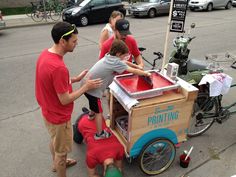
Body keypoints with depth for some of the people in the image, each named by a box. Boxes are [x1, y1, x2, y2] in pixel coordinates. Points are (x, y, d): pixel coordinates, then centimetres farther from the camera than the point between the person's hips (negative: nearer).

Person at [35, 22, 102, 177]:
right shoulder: (58, 67, -35)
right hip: (59, 117, -9)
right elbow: (65, 100, -27)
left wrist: (76, 79, 4)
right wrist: (86, 87, -16)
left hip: (49, 111, 9)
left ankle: (57, 163, 58)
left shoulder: (45, 54, -5)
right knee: (62, 150, 15)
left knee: (54, 141, 32)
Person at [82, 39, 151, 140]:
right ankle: (99, 134, 22)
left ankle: (92, 114, 63)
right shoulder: (116, 62, -20)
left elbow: (125, 62, 18)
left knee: (94, 103, 36)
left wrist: (138, 67, 19)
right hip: (93, 88, -9)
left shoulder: (109, 56, 4)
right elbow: (133, 71, -15)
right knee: (99, 111, 7)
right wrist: (146, 74, -1)